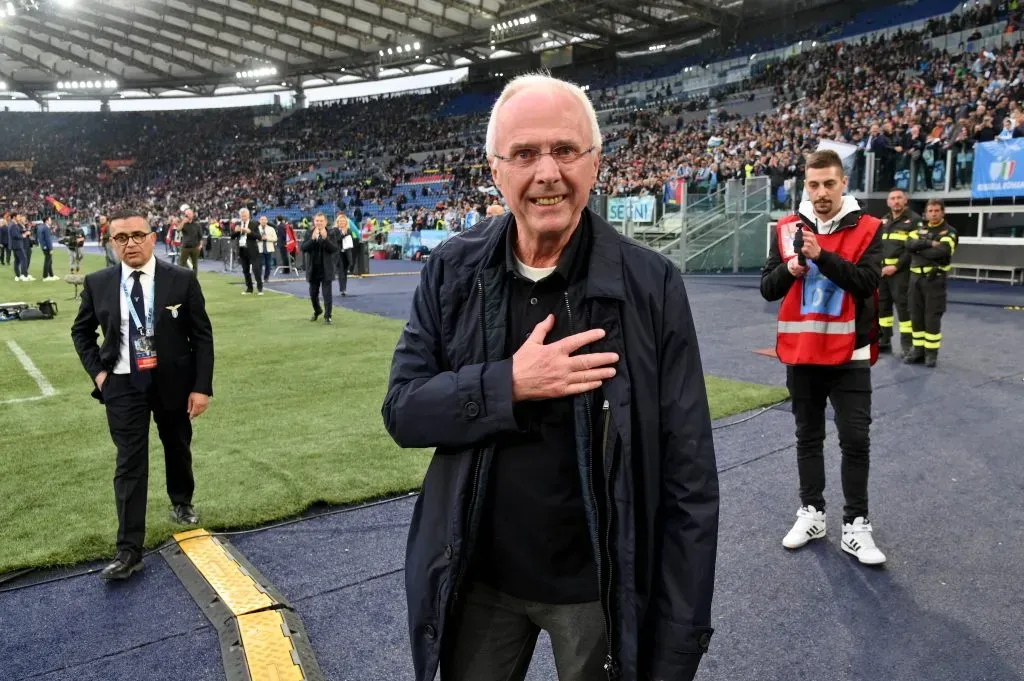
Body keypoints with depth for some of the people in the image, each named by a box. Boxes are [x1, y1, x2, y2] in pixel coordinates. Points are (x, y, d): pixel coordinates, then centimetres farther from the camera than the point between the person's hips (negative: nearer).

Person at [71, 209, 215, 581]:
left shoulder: (182, 280, -9)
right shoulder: (98, 283, -3)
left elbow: (202, 336, -6)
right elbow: (81, 331, 13)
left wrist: (201, 386, -11)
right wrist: (97, 371, -1)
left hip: (173, 382, 0)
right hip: (123, 385, 0)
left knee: (177, 449, 19)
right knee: (130, 464, -2)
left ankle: (181, 503, 47)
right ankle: (129, 551, 2)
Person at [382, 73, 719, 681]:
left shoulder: (650, 285, -13)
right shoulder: (454, 270, -5)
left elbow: (689, 479, -11)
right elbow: (403, 410, -6)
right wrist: (509, 384, -23)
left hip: (598, 585, -2)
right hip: (476, 578, 3)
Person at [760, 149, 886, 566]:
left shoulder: (867, 229, -4)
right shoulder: (787, 228, 2)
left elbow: (867, 282, -18)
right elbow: (767, 289, 1)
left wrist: (822, 256, -27)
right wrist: (790, 268, -19)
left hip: (848, 355, -2)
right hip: (800, 353, 3)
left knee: (856, 441, 1)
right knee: (808, 438, 13)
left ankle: (855, 526, 12)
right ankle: (811, 514, 26)